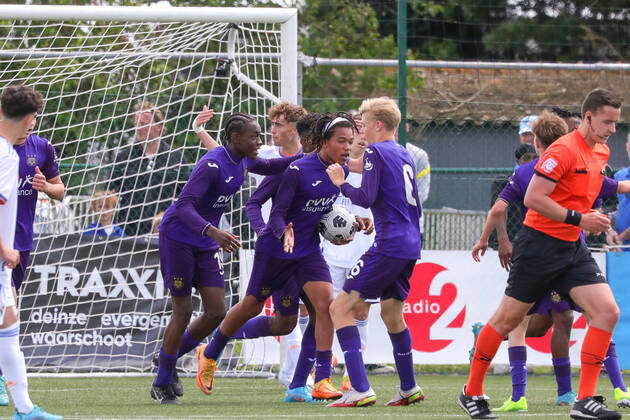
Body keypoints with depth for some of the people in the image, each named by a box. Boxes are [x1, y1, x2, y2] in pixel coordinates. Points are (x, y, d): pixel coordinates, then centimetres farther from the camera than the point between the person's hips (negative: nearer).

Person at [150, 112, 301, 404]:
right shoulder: (213, 164, -24)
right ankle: (161, 385, 10)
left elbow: (268, 168, 25)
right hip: (177, 236, -8)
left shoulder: (243, 161, 3)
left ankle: (170, 358, 22)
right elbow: (184, 205, -32)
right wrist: (213, 232, -47)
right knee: (183, 311, -4)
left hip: (206, 245, 8)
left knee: (216, 312, -1)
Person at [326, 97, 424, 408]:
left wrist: (341, 183, 0)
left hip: (389, 246, -9)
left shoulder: (376, 152, -8)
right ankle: (409, 388, 31)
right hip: (410, 246, 9)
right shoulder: (404, 155, 19)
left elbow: (366, 198, -17)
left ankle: (360, 390, -18)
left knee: (341, 308, -8)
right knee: (391, 312, 24)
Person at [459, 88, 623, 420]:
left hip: (573, 249, 8)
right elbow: (533, 198, -22)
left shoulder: (601, 152, 10)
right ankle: (472, 393, 17)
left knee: (607, 312, -8)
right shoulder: (564, 150, -17)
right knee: (509, 318, 2)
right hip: (541, 244, -8)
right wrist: (578, 218, -22)